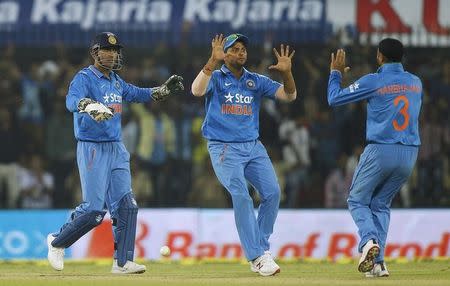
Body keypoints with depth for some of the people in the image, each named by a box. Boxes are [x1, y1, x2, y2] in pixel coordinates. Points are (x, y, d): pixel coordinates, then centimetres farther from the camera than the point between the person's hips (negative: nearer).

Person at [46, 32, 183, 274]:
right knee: (94, 209, -10)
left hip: (116, 149, 8)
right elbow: (72, 100, -32)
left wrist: (165, 90, 19)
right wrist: (90, 106, -53)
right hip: (92, 150, -8)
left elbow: (137, 94, 31)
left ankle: (123, 262, 3)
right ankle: (57, 242, 12)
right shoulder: (84, 78, -11)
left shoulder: (116, 81, 13)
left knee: (126, 206, 0)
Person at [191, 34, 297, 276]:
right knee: (241, 196, -19)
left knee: (272, 192, -10)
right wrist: (213, 61, -28)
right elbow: (197, 90, -20)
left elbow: (289, 95, 5)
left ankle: (261, 247, 6)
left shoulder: (257, 81, 13)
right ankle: (257, 257, -20)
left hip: (253, 147, 5)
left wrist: (286, 73, -13)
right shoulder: (215, 78, 2)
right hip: (224, 149, -5)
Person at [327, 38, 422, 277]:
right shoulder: (416, 83, 8)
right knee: (381, 204, 18)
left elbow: (334, 98, 0)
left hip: (380, 151, -5)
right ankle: (378, 262, 6)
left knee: (357, 201, 11)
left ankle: (369, 241, -18)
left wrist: (335, 73, 17)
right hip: (409, 154, 5)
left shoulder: (373, 82, -7)